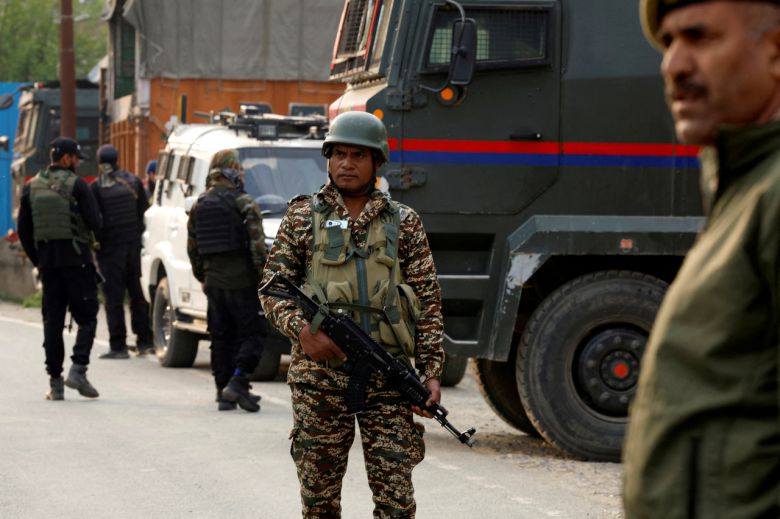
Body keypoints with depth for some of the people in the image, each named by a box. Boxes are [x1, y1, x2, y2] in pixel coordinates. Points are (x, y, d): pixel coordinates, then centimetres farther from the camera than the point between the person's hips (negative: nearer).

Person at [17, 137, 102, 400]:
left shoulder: (32, 187, 8)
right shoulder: (76, 185, -8)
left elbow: (24, 230, 10)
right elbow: (95, 223, -12)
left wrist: (37, 260, 16)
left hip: (47, 261, 5)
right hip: (76, 260, -5)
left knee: (52, 322, 7)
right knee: (86, 318, 1)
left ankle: (55, 382, 5)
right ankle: (78, 369, -15)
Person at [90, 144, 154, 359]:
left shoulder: (96, 188, -10)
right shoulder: (133, 182, 4)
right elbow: (144, 211, 7)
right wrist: (138, 235, 14)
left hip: (110, 247, -5)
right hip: (133, 244, 5)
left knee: (114, 298, -2)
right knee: (138, 294, 14)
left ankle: (118, 346, -4)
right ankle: (144, 340, 17)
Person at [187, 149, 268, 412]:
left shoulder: (198, 206, 8)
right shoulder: (244, 204, -10)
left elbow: (192, 248, 15)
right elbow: (258, 246, -14)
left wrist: (202, 277, 24)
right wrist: (263, 277, -6)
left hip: (214, 283, 6)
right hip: (242, 282, -6)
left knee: (221, 338, 11)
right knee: (251, 334, 1)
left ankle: (224, 393, 10)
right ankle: (237, 383, -15)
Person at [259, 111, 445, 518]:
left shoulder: (404, 223, 9)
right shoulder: (302, 218, 7)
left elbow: (428, 302, 8)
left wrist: (431, 371, -1)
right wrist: (301, 329, -15)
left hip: (388, 379, 0)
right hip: (319, 377, 0)